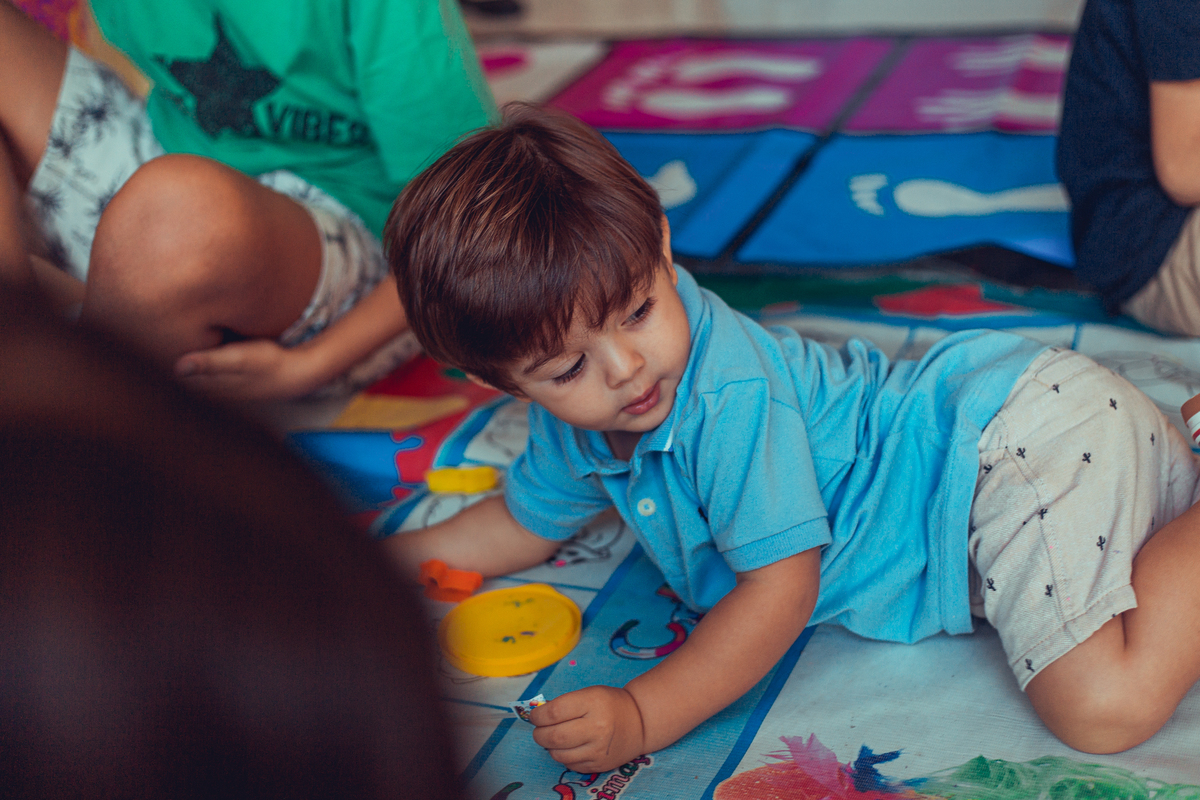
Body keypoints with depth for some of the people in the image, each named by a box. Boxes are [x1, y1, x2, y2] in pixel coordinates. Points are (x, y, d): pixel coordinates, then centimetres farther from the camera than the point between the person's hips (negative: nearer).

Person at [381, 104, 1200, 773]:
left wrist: (640, 717, -30)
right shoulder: (572, 417, -2)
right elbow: (522, 526, 16)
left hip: (1023, 434, -9)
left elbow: (782, 588, -26)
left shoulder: (730, 395, -30)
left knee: (1105, 706, -24)